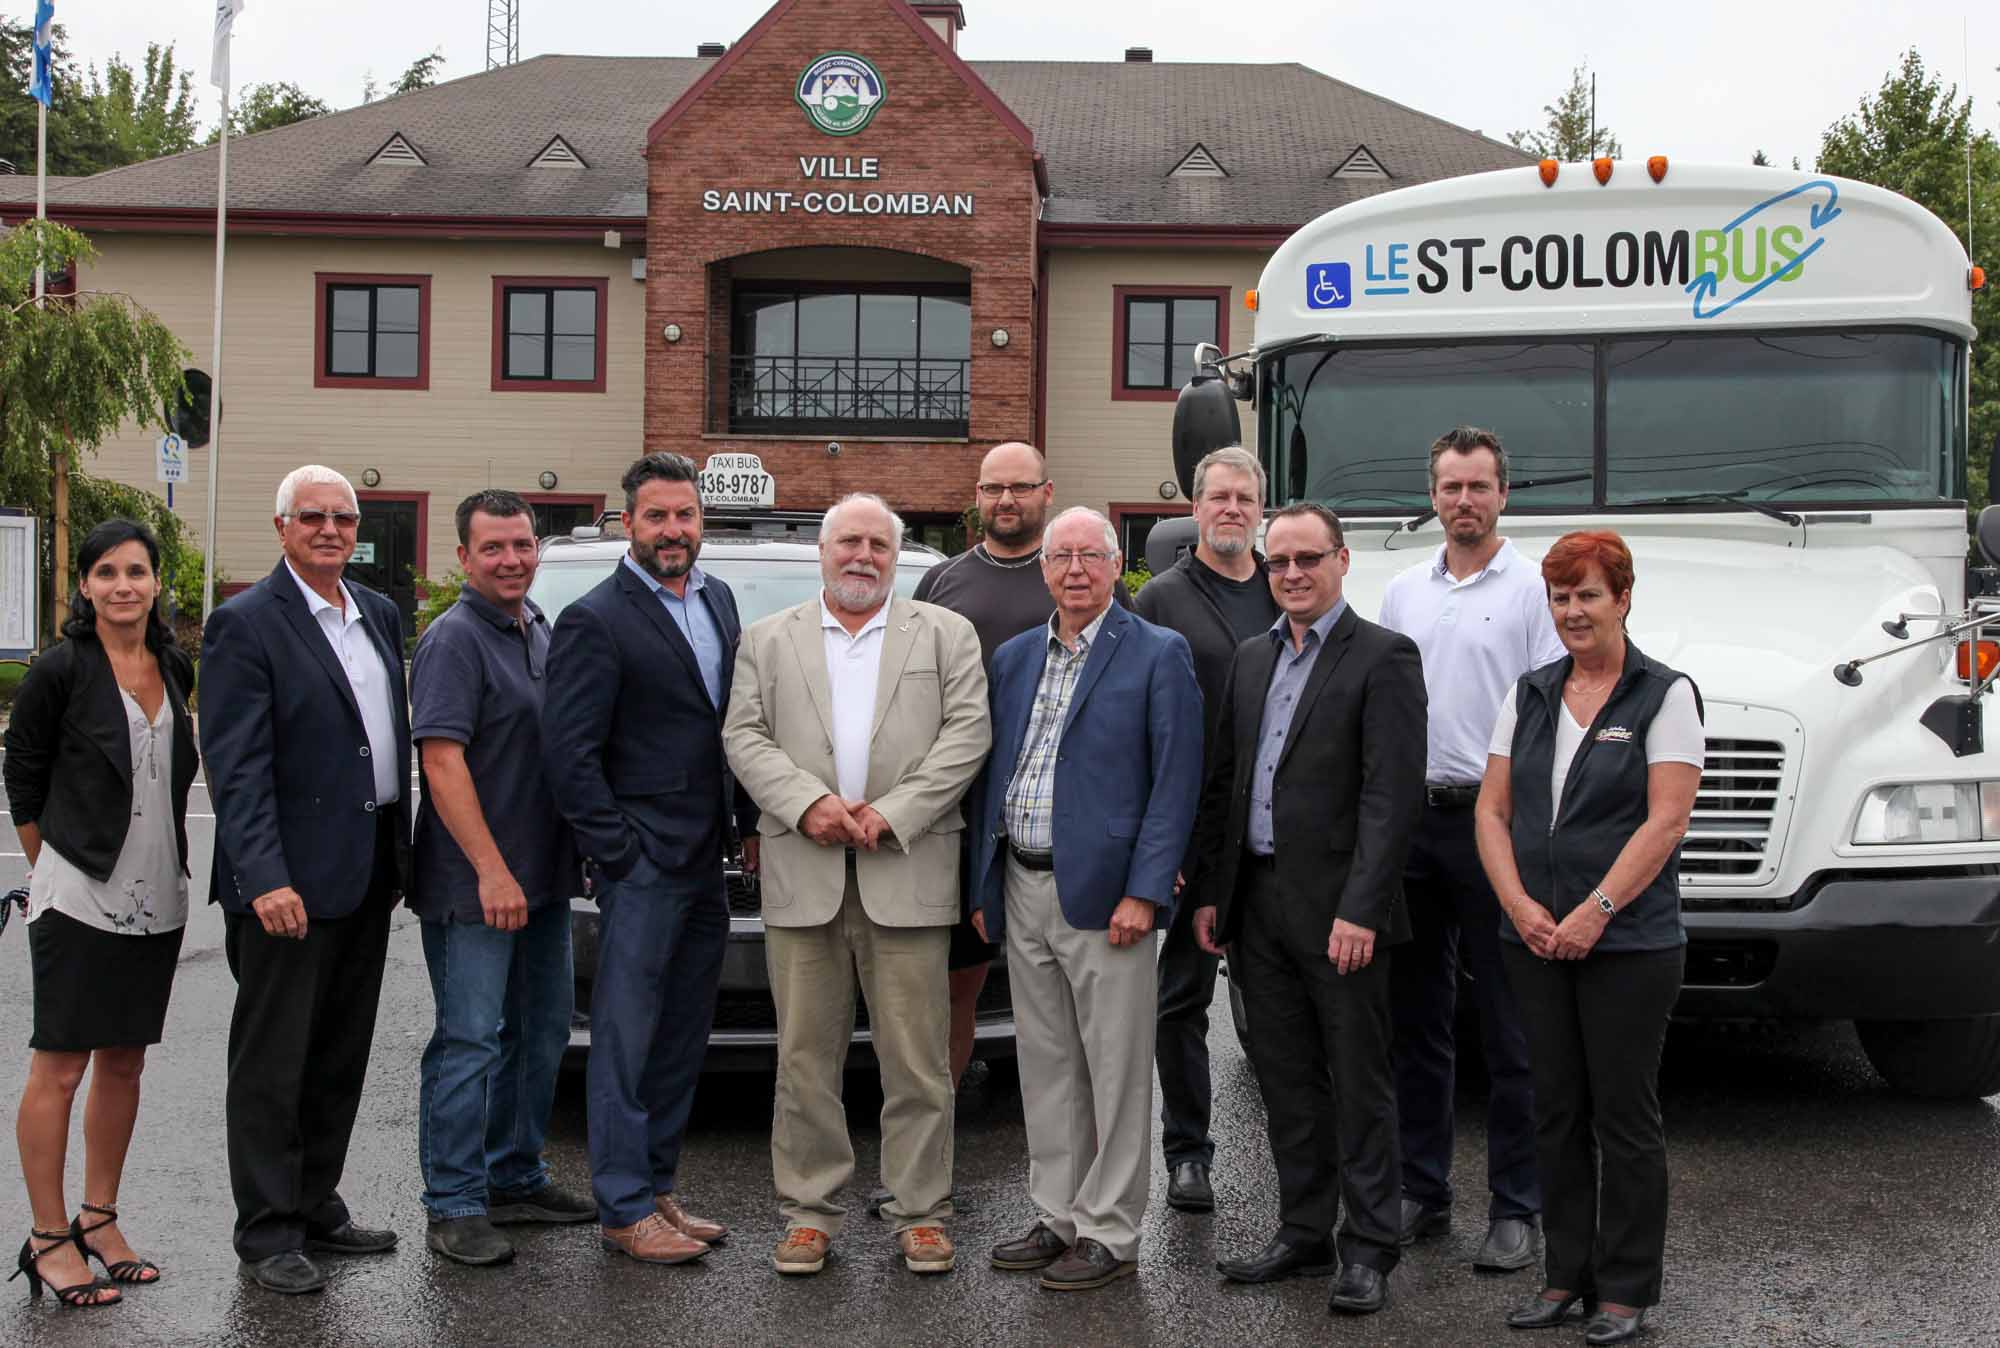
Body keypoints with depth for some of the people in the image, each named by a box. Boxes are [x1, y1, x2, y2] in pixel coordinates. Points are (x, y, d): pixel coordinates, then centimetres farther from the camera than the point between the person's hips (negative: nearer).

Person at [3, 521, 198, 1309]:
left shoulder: (175, 668, 7)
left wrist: (167, 865, 14)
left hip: (156, 897, 6)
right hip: (79, 896, -6)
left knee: (124, 1062, 12)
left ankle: (99, 1220, 23)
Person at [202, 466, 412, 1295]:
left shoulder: (380, 614, 12)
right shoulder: (247, 624, -10)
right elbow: (235, 766, -16)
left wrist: (398, 851, 13)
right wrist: (264, 879, -23)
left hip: (367, 874, 7)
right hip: (290, 879, -7)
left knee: (340, 1056, 15)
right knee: (273, 1063, 2)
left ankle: (315, 1207, 27)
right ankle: (267, 1234, 10)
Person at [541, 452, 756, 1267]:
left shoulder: (718, 599, 12)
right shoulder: (596, 620, -11)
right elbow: (569, 753, -14)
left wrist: (749, 822, 13)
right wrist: (619, 855, -14)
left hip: (706, 862, 8)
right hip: (643, 862, -8)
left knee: (682, 1039, 14)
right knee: (627, 1040, -1)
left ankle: (659, 1187, 24)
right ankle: (625, 1209, 6)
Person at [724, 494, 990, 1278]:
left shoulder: (946, 634, 10)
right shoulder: (768, 640, 14)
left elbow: (967, 734, 0)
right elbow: (744, 738, 5)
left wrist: (891, 814, -10)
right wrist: (807, 803, -12)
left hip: (906, 878, -1)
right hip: (803, 880, 1)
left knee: (916, 1058, 1)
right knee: (806, 1056, 5)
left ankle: (920, 1212, 11)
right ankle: (809, 1211, 14)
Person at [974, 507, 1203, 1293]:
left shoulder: (1159, 655, -4)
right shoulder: (1013, 659, 13)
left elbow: (1176, 781, -8)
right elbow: (994, 776, 15)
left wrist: (1144, 892, -15)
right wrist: (984, 887, 10)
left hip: (1102, 894, -6)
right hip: (1021, 892, 6)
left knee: (1115, 1073, 1)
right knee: (1046, 1069, 13)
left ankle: (1110, 1234, 10)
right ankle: (1058, 1218, 24)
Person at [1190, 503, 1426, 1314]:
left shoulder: (1383, 659, -8)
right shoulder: (1252, 659, 14)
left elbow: (1392, 795, -14)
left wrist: (1360, 910, -20)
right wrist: (1208, 892, 10)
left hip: (1335, 907, -6)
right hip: (1257, 903, 7)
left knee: (1358, 1084, 3)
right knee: (1286, 1081, 14)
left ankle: (1368, 1250, 11)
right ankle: (1303, 1234, 24)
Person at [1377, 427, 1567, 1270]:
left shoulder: (1534, 590, -2)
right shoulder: (1401, 594, 14)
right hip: (1407, 820, 5)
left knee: (1509, 1027, 0)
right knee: (1416, 1020, 11)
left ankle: (1515, 1210, 8)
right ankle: (1421, 1193, 22)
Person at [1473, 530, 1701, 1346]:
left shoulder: (1665, 696, -4)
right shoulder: (1528, 696, 11)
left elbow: (1666, 821, -12)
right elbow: (1493, 810, 7)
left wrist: (1594, 913, -18)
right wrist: (1520, 905, -8)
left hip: (1630, 943, -5)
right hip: (1535, 941, 5)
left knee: (1624, 1115, 1)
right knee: (1555, 1109, 10)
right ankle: (1566, 1274, 21)